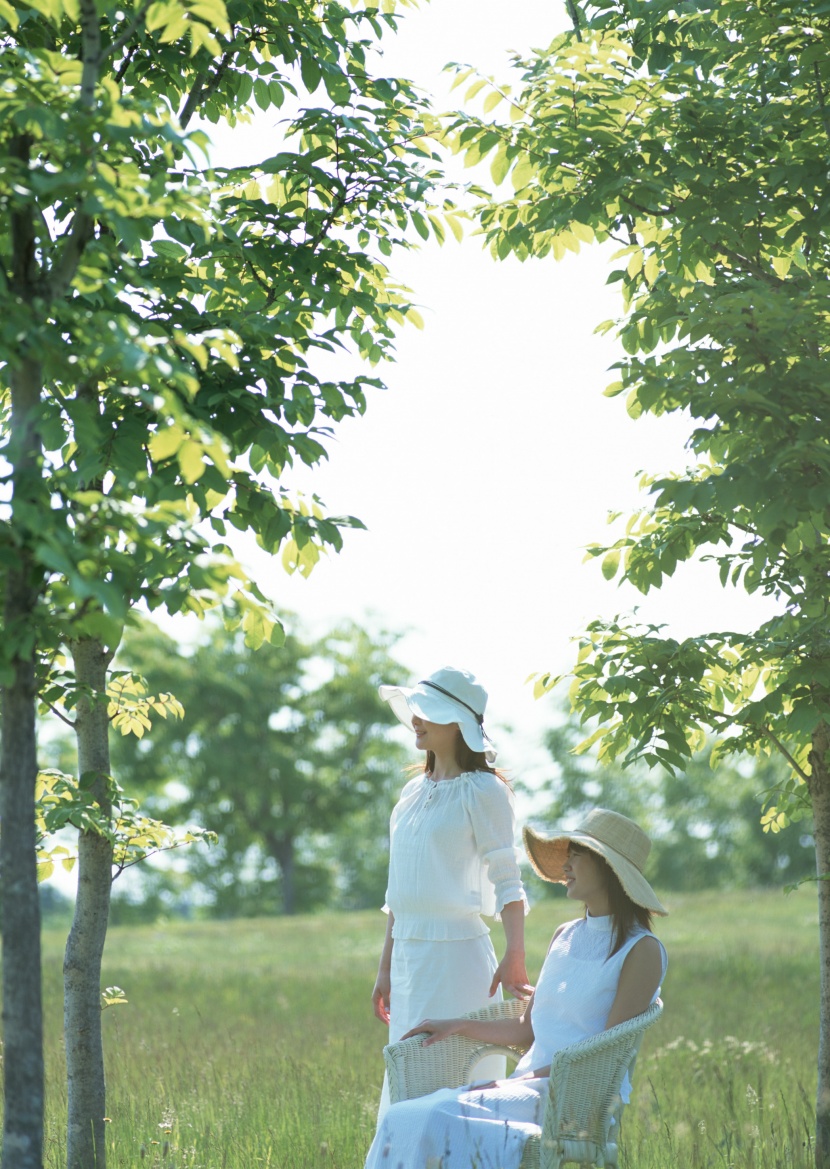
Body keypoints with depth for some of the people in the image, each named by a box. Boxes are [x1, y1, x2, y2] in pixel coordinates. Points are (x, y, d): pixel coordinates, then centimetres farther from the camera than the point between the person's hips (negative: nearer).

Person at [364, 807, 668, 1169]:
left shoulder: (641, 950, -6)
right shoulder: (565, 937, 18)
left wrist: (516, 1082, -13)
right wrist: (457, 1025, 13)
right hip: (531, 1086, 7)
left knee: (436, 1125, -29)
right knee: (403, 1121, -18)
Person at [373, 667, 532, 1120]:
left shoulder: (482, 790, -6)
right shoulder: (414, 791, 15)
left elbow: (506, 881, -11)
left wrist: (515, 955, -24)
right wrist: (385, 969, 19)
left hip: (456, 952, -8)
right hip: (408, 955, 8)